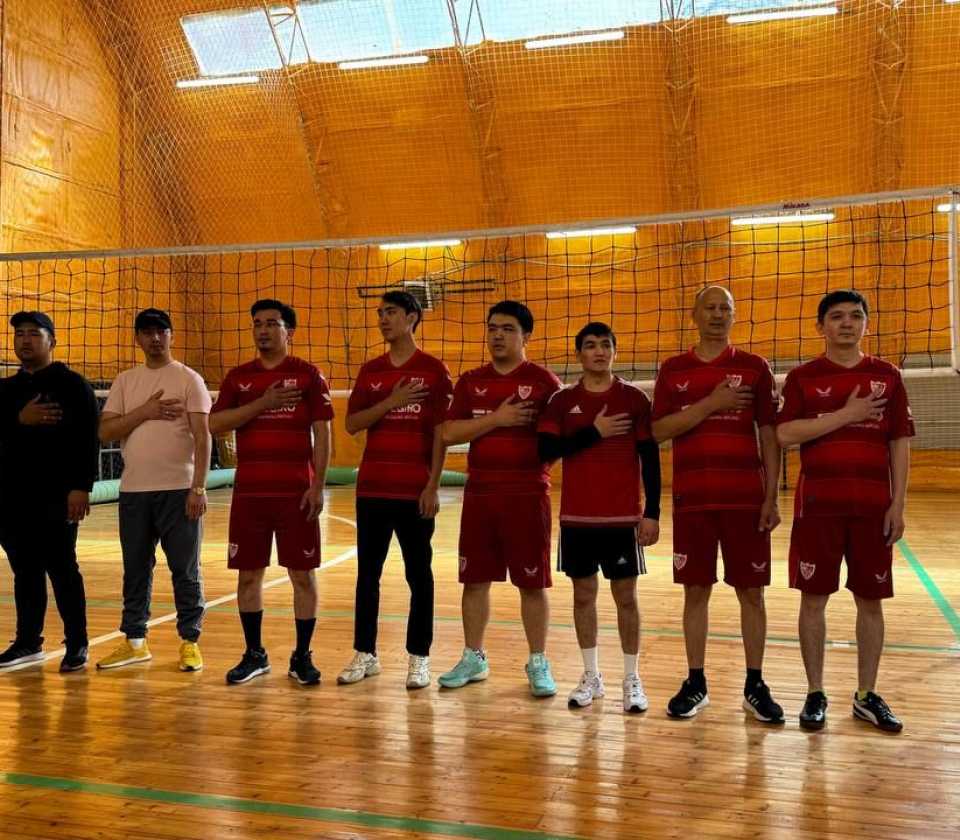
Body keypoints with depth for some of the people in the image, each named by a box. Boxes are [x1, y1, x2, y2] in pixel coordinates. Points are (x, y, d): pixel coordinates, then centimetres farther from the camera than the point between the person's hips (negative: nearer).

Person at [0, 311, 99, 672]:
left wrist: (81, 487, -17)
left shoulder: (72, 384, -2)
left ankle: (77, 645, 7)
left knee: (62, 570, -1)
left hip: (56, 497, -5)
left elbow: (87, 440, -9)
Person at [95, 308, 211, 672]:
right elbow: (105, 432, 3)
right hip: (133, 490, 4)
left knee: (185, 569, 2)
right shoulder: (125, 381, 10)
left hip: (179, 489, -4)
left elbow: (202, 437, -7)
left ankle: (190, 642, 12)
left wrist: (199, 488, -14)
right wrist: (144, 412, -10)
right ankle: (134, 641, 23)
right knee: (135, 568, 11)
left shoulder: (189, 379, -1)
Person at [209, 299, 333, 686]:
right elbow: (215, 424, -3)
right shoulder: (238, 377, 9)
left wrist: (318, 486, -9)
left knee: (302, 574, 2)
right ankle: (254, 655, 22)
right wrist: (263, 402, -12)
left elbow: (321, 432, -2)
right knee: (248, 573, 8)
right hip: (249, 492, 3)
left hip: (296, 492, -3)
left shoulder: (308, 375, 1)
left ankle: (302, 658, 15)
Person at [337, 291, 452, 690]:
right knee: (367, 572, 9)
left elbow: (441, 432, -5)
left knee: (418, 575, 4)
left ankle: (419, 658, 14)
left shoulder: (434, 370, -2)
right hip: (371, 489, 4)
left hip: (415, 490, -4)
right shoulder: (370, 370, 10)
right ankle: (365, 654, 20)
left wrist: (433, 485, -11)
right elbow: (352, 424, 2)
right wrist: (391, 402, -12)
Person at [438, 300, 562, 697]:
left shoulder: (543, 381, -1)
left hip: (527, 496, -3)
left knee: (532, 583, 4)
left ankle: (538, 663, 17)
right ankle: (473, 658, 25)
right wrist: (496, 418, -12)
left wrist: (536, 462, -14)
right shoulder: (470, 382, 9)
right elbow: (449, 433, -2)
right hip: (478, 494, 4)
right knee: (474, 579, 10)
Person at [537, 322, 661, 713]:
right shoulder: (562, 401, 4)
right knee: (583, 593, 9)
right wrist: (593, 432, -14)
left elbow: (650, 458, -1)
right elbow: (546, 449, -7)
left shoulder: (634, 398, 0)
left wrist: (651, 513, -7)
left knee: (626, 596, 4)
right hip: (576, 517, 2)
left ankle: (632, 680, 15)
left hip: (623, 517, -2)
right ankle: (591, 676, 21)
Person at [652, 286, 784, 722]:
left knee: (751, 592, 5)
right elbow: (659, 430, -4)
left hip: (746, 499, 0)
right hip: (691, 500, 1)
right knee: (695, 590, 6)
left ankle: (754, 686, 17)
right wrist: (711, 403, -14)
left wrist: (772, 497, -3)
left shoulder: (754, 367, 4)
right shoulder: (673, 370, 6)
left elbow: (769, 435, 3)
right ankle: (695, 683, 18)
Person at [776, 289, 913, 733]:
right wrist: (846, 414, -15)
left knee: (870, 600, 7)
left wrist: (898, 504, -1)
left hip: (873, 506, 2)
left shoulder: (887, 375, 6)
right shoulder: (803, 377, 2)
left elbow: (900, 443, 5)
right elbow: (785, 434, -11)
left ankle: (867, 695, 22)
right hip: (817, 505, -1)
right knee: (813, 597, 3)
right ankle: (815, 693, 16)